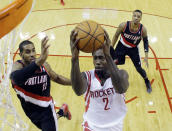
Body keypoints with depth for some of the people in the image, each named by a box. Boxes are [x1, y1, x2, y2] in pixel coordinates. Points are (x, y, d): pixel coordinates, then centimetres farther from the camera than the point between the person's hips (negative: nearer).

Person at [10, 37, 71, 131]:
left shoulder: (44, 65, -16)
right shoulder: (17, 66, -26)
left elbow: (57, 78, 6)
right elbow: (16, 78, -53)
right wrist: (39, 61, -69)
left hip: (46, 108, 0)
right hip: (30, 111, 1)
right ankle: (61, 112, 52)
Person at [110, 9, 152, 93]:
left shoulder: (143, 29, -23)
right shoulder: (123, 25, -27)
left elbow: (145, 42, -6)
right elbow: (116, 36, -9)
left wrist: (146, 56, -8)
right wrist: (111, 48, -6)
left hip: (133, 49, 0)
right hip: (121, 46, 0)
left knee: (139, 68, 6)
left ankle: (147, 81, 36)